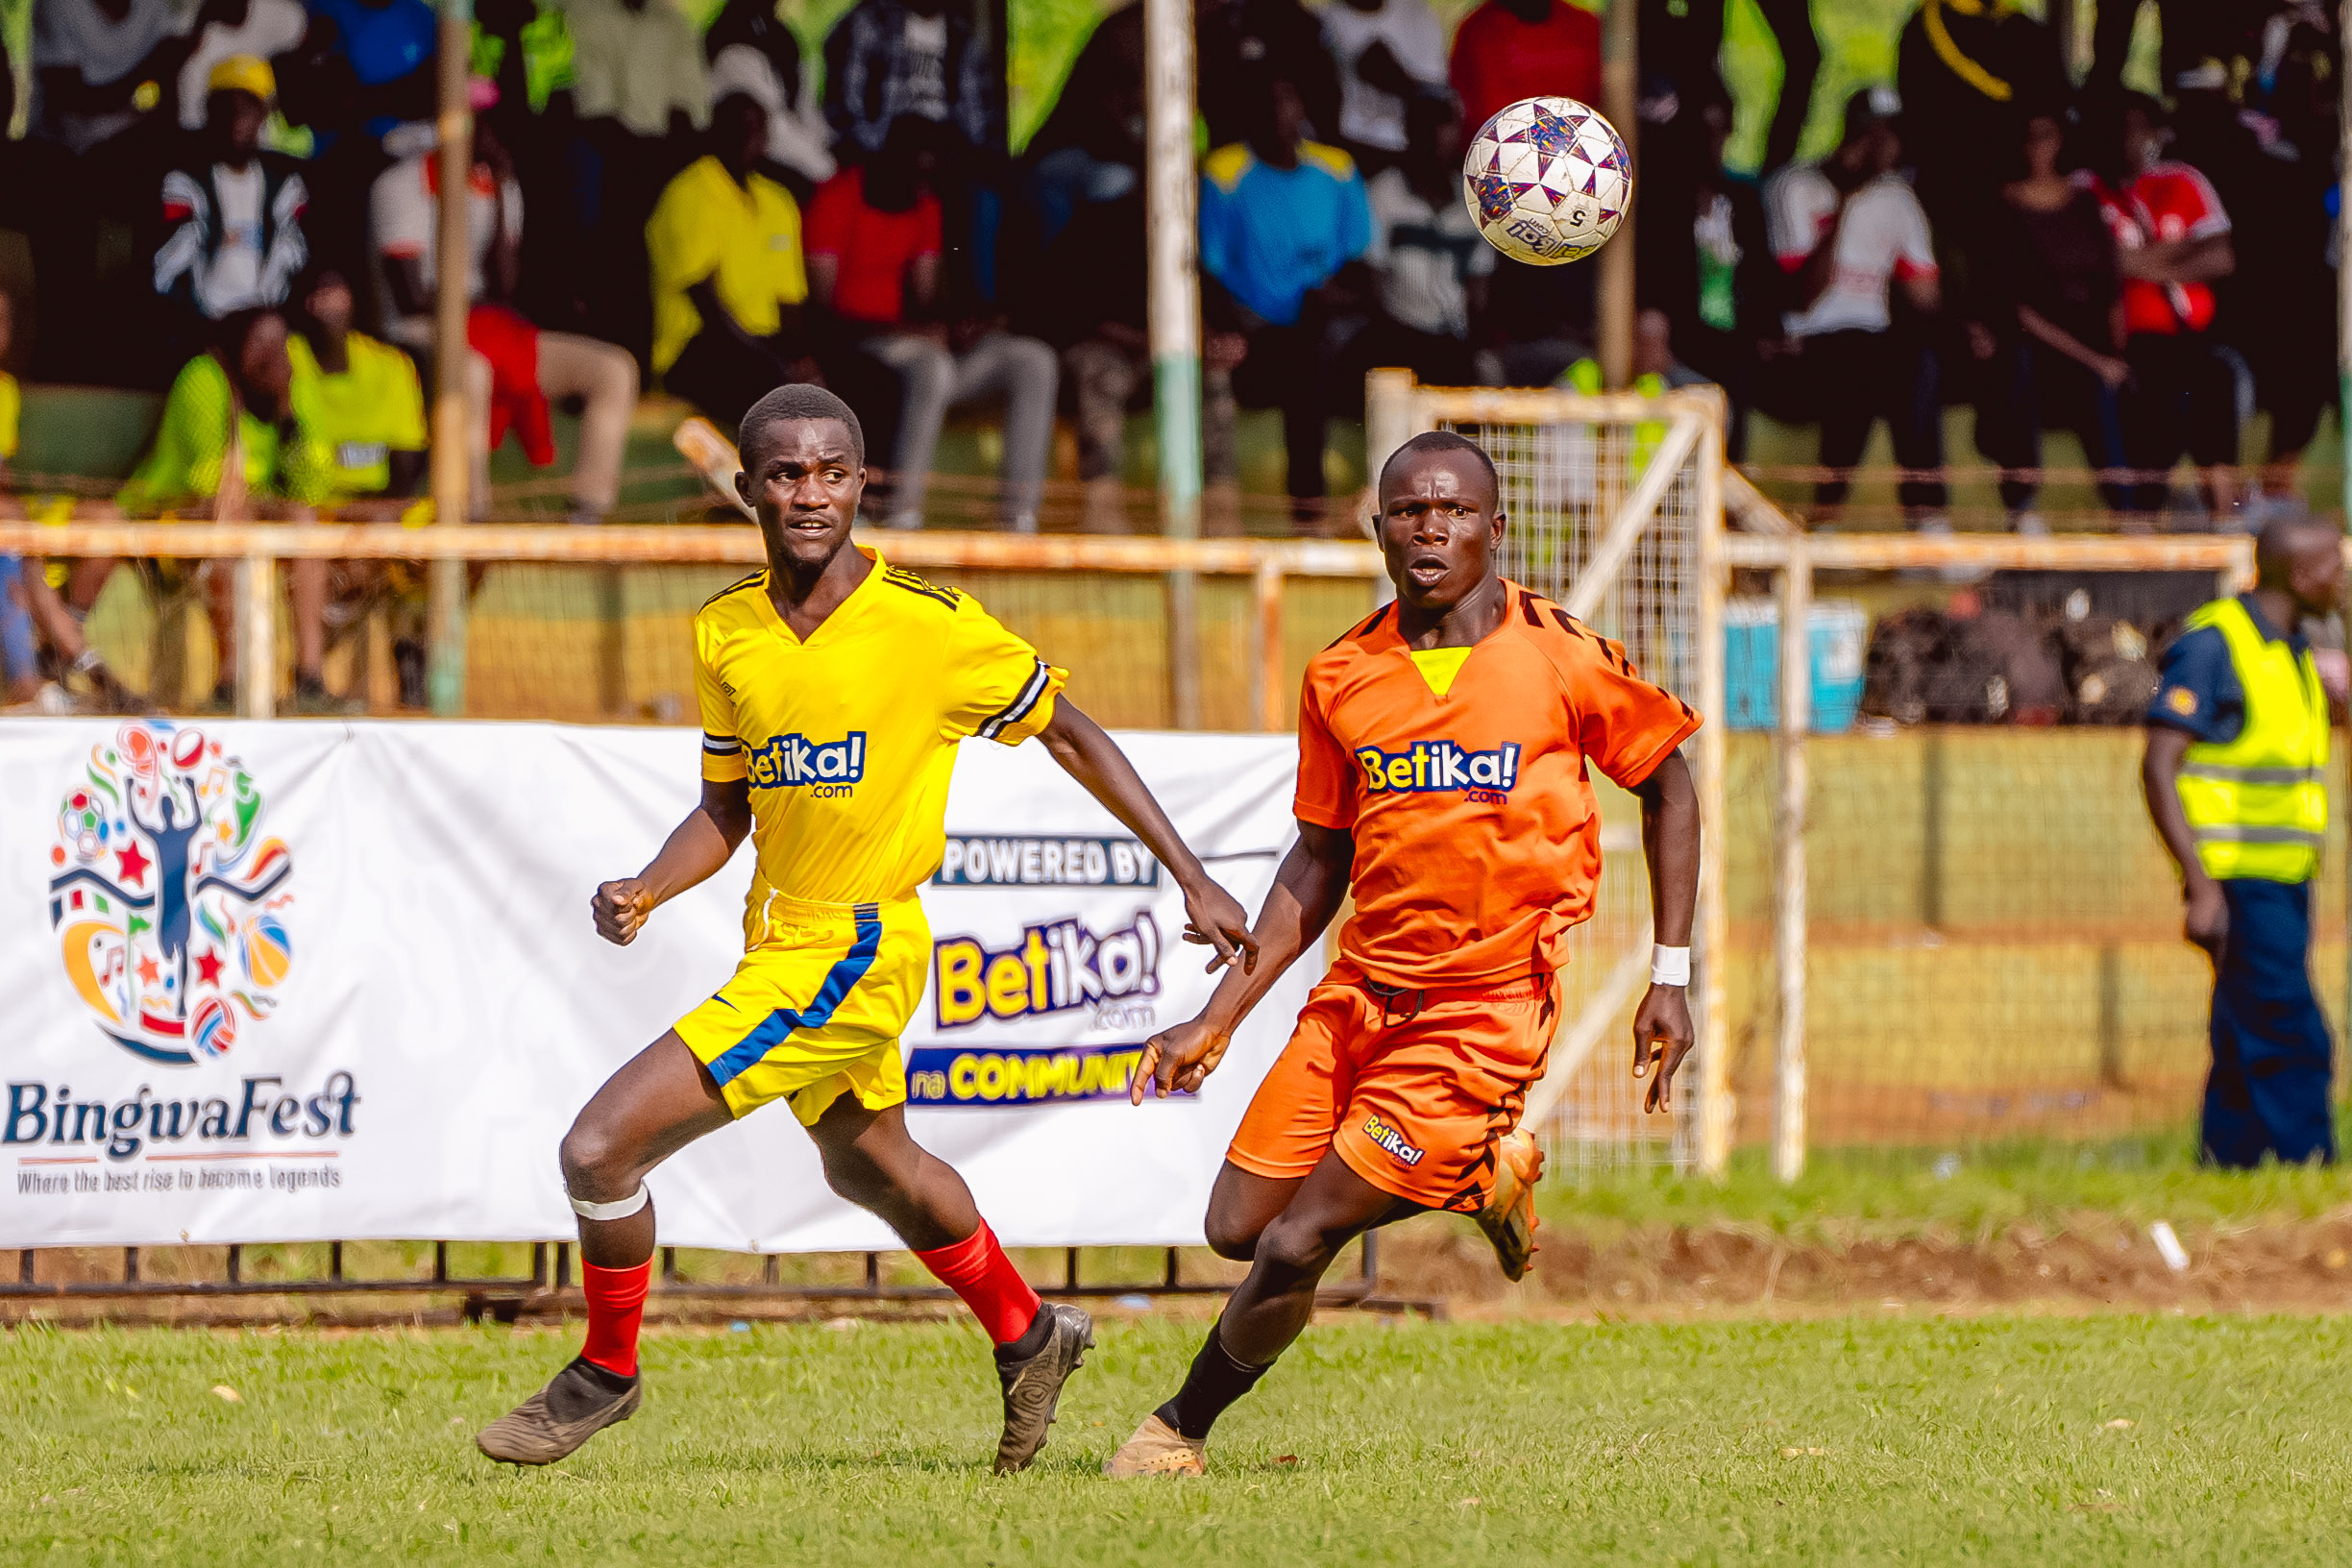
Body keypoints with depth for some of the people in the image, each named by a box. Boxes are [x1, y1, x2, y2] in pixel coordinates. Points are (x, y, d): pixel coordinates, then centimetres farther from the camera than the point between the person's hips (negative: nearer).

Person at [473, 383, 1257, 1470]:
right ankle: (1027, 1337, 55)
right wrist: (643, 894, -8)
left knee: (602, 1148, -14)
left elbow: (1069, 736, -4)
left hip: (851, 952, -7)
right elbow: (727, 809, 11)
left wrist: (1193, 881, -2)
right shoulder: (725, 634, 0)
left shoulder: (930, 624, -17)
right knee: (872, 1169, 31)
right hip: (783, 940, 7)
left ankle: (606, 1373, 9)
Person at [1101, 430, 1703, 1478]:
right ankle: (1477, 1180, 22)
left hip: (1486, 1009, -5)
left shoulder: (1563, 661, -9)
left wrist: (1670, 978, 2)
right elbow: (1319, 863, 12)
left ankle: (1182, 1428, 15)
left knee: (1293, 1248, -10)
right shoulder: (1340, 679, 3)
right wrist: (1217, 1021, 8)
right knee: (1237, 1226, 3)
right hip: (1361, 991, 5)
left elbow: (1667, 788, 6)